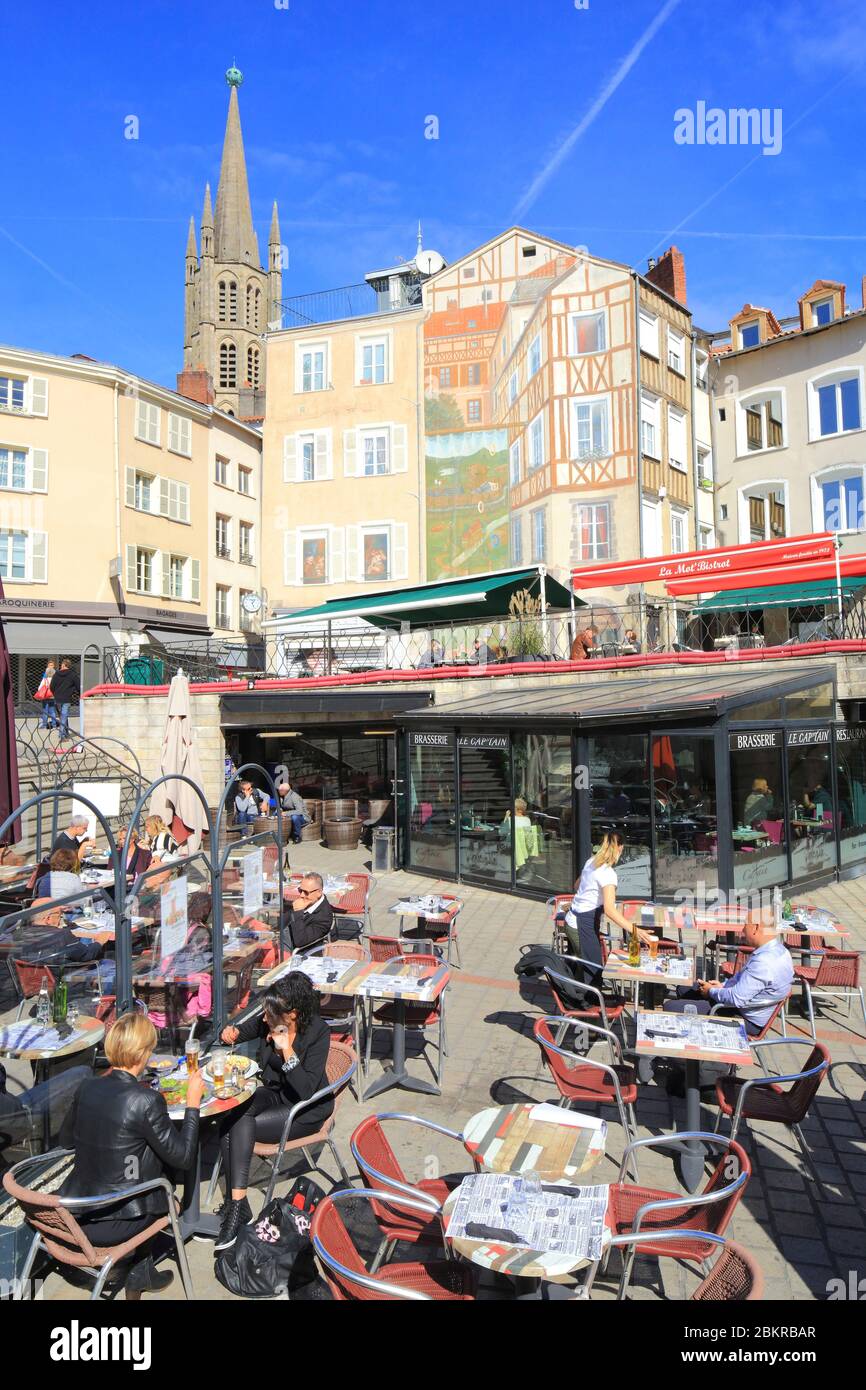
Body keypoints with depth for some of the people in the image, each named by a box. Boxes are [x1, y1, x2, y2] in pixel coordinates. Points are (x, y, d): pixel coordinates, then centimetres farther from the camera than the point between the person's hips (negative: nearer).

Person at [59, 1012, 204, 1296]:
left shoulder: (88, 1087, -6)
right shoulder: (146, 1100, -23)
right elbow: (183, 1157, -14)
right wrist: (193, 1102, -6)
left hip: (72, 1215, 5)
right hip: (109, 1226, -5)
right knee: (166, 1165, 20)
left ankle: (142, 1271, 32)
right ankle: (140, 1273, 34)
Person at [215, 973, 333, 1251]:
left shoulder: (318, 1033, -24)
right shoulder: (267, 1021, -10)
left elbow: (305, 1091, -27)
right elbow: (242, 1032, 10)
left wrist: (287, 1051, -34)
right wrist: (231, 1034, -13)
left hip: (306, 1110, -5)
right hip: (273, 1093, 6)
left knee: (233, 1126, -22)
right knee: (235, 1118, -24)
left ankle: (235, 1204, -14)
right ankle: (237, 1205, -20)